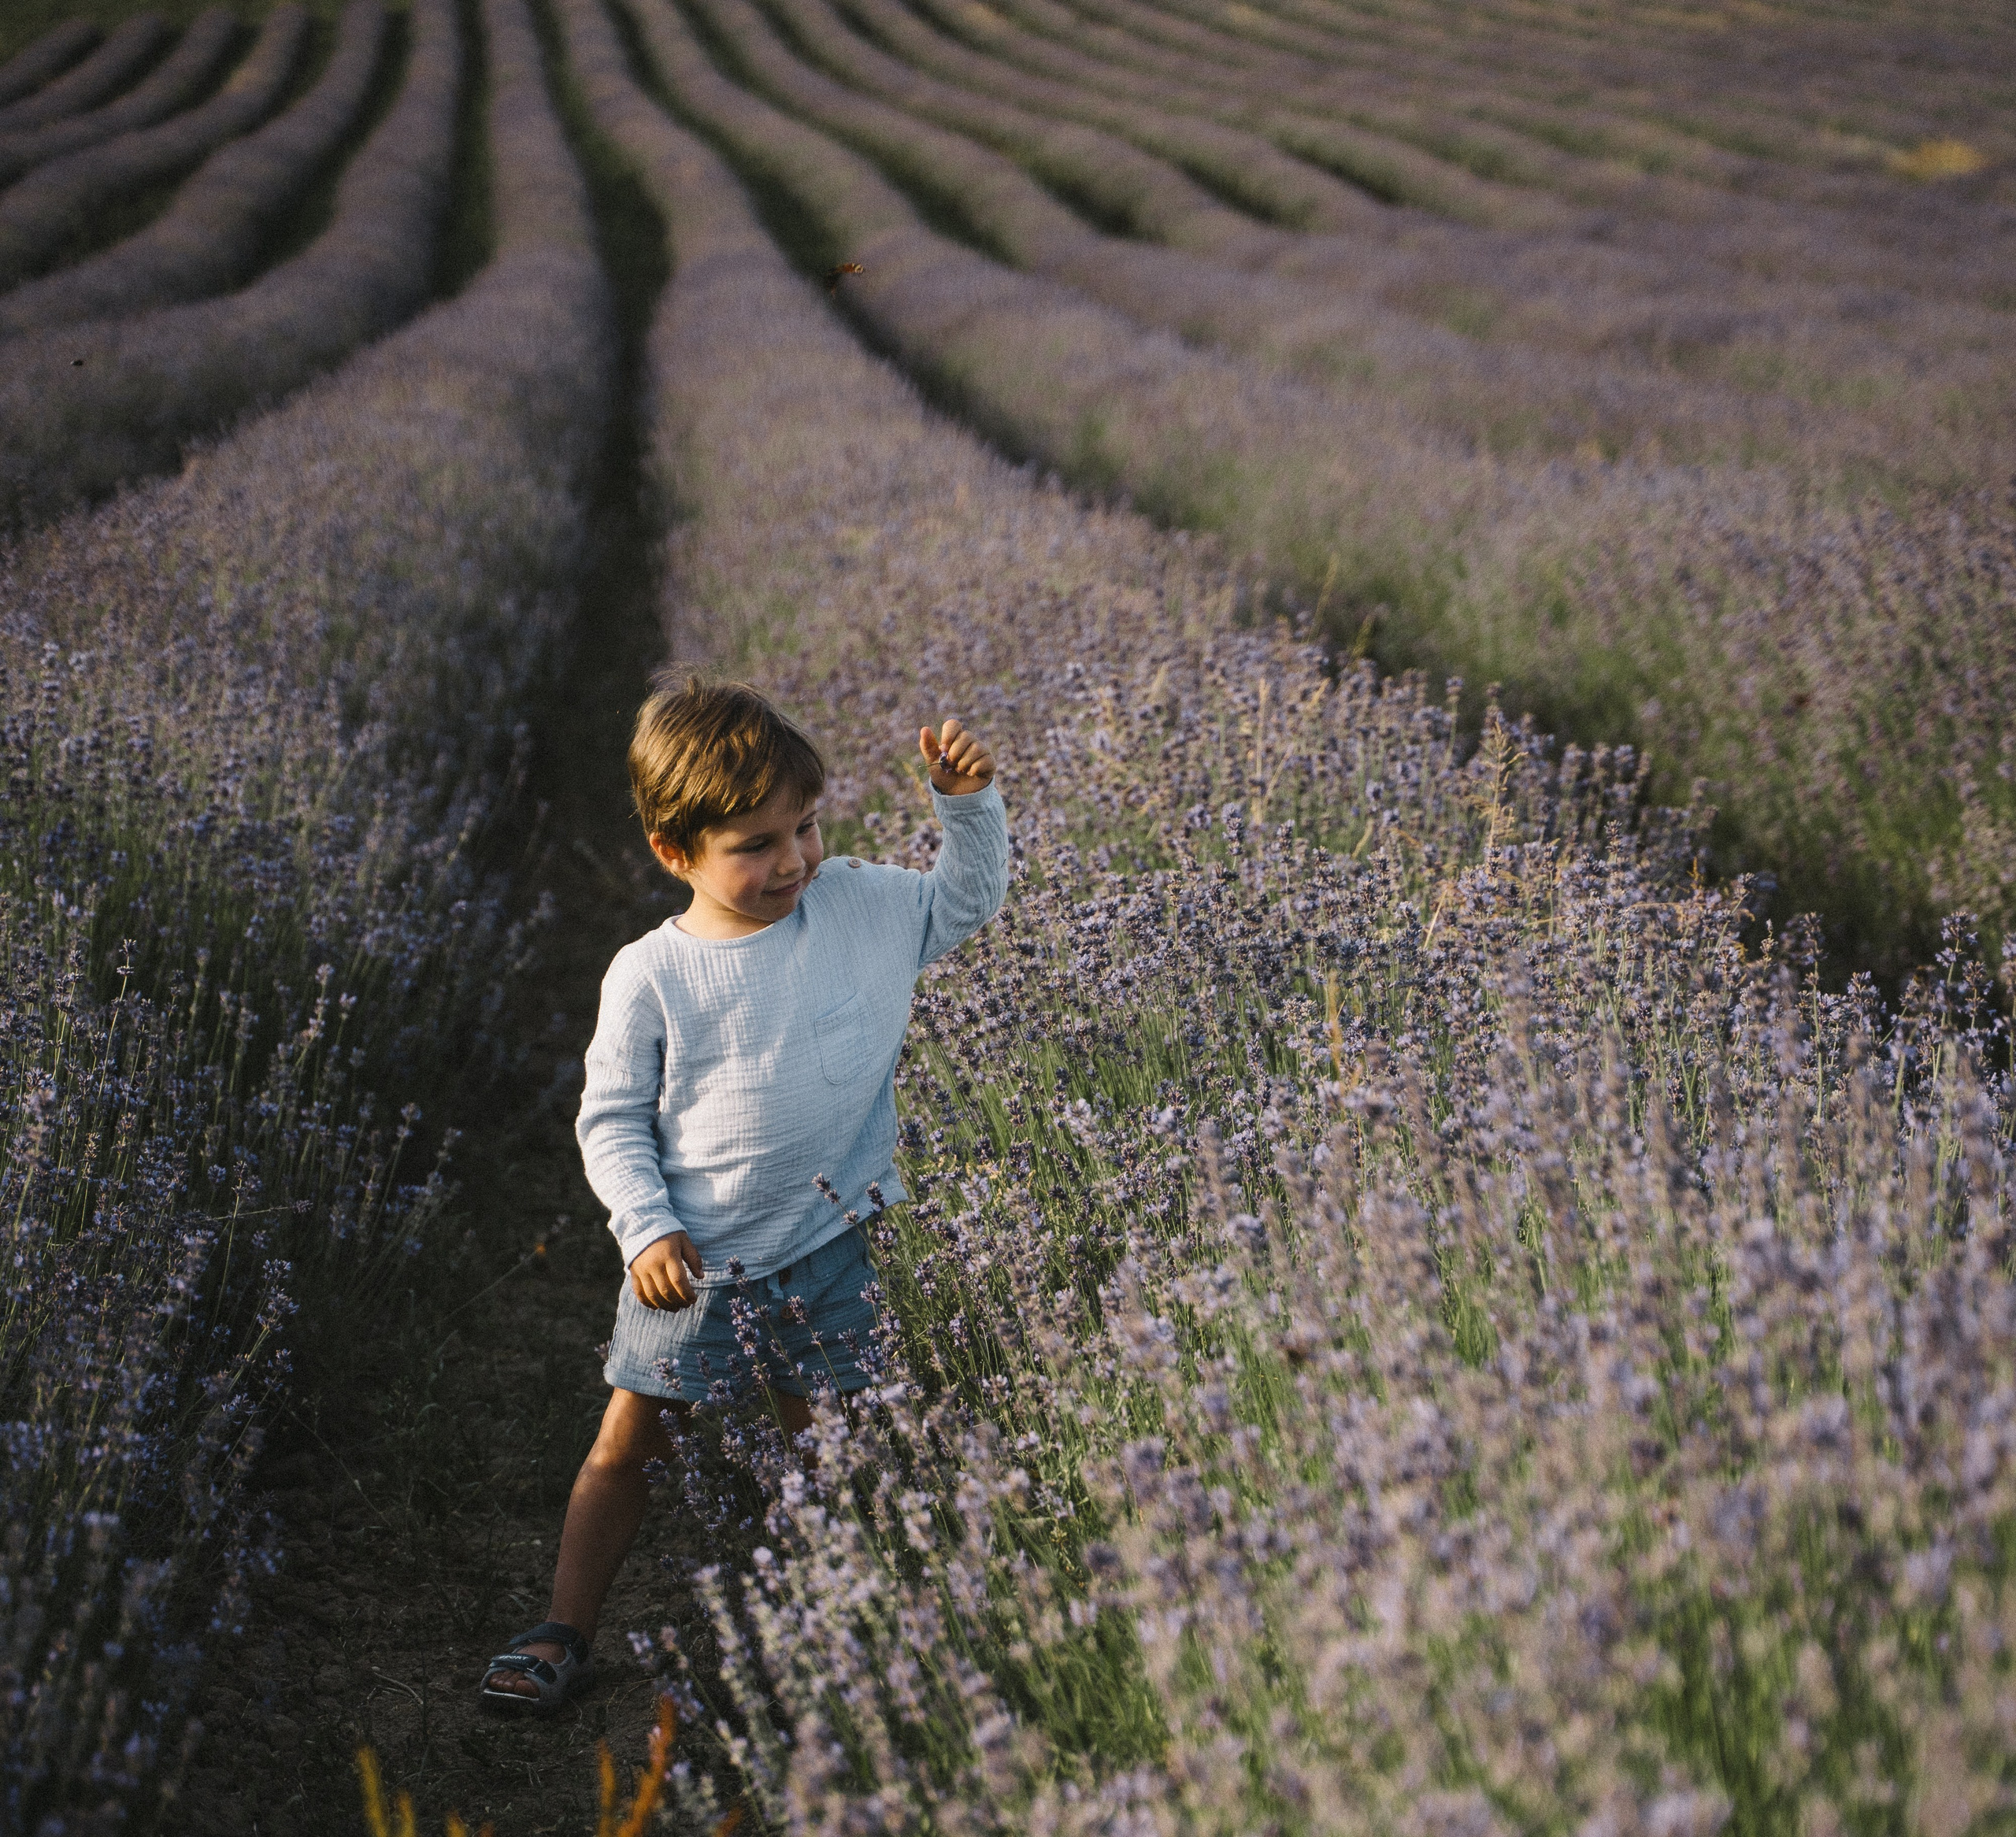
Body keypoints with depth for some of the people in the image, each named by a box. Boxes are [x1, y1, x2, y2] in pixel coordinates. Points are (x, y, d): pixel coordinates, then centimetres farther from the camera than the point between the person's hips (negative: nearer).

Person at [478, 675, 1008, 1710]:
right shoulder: (650, 977, -11)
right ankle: (564, 1633, 21)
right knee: (626, 1444, 6)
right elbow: (610, 1118, -3)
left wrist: (969, 805, -6)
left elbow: (968, 903, 10)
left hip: (824, 1252, 2)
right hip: (689, 1260, -1)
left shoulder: (860, 907, -4)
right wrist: (645, 1227, -14)